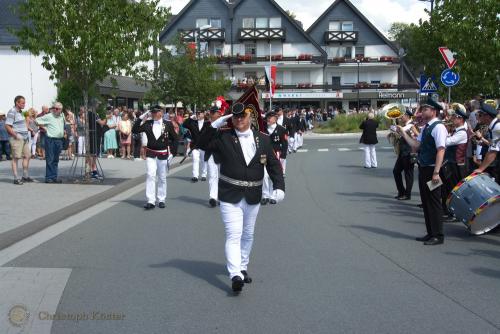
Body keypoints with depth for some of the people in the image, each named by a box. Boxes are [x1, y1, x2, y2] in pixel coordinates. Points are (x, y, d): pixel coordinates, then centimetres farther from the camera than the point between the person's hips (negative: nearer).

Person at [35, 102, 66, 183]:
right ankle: (49, 177, -4)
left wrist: (64, 133, 16)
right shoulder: (48, 116, -6)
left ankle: (54, 177, 14)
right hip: (50, 140, -6)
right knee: (50, 160, -6)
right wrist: (44, 128, -2)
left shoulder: (62, 117, 14)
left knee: (56, 160, 10)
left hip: (59, 140, 6)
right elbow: (37, 121, -3)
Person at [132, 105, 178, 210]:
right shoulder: (148, 124, 2)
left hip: (163, 155, 0)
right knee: (150, 176, -10)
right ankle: (150, 201, -11)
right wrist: (141, 118, -12)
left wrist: (172, 152, -2)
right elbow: (134, 130, -5)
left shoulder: (168, 125, -2)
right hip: (150, 154, 0)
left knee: (162, 178, 10)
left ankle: (161, 200, 22)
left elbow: (175, 139, 5)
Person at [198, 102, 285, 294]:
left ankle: (242, 268, 34)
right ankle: (235, 275, -18)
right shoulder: (223, 138, -3)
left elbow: (273, 165, 6)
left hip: (253, 197, 4)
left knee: (248, 235, 17)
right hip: (230, 196, -4)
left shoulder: (262, 140, 4)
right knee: (233, 235, -13)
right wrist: (215, 124, -19)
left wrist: (279, 186, -6)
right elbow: (203, 144, -13)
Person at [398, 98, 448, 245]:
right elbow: (416, 146, 12)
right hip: (423, 168, 9)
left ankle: (438, 236, 6)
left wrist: (436, 172, -25)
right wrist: (403, 133, 5)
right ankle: (430, 233, 24)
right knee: (425, 201, 14)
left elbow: (441, 150, -21)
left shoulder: (438, 127, -15)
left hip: (432, 170, -9)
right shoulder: (426, 127, 13)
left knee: (433, 202, -2)